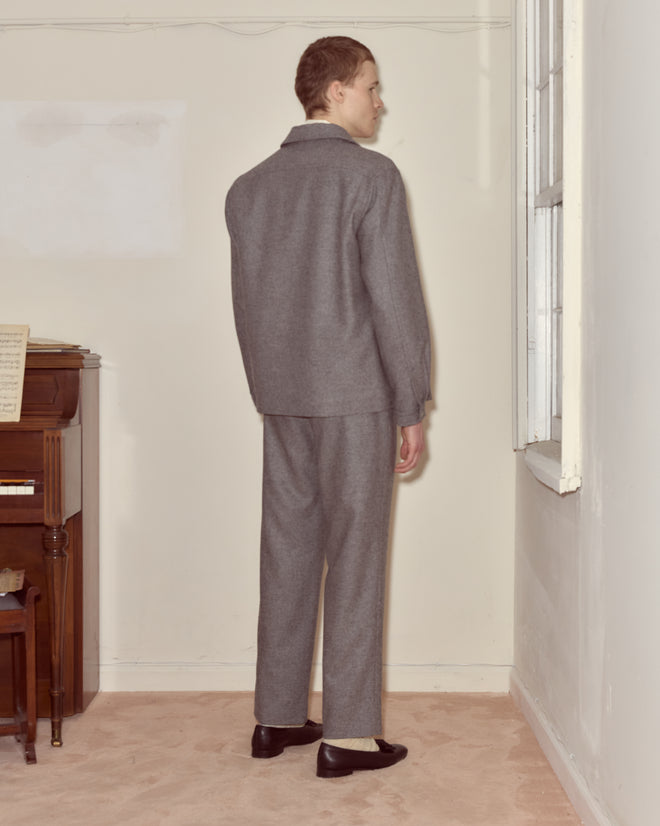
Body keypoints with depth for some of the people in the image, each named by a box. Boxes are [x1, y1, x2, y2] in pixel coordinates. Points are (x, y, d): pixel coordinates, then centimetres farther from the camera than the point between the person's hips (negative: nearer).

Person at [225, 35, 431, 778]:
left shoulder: (249, 187, 11)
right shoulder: (371, 175, -8)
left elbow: (247, 302, 13)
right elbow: (394, 297, -12)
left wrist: (271, 390, 17)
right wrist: (412, 408, -7)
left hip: (281, 400, 6)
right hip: (354, 397, -6)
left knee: (288, 553, 11)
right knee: (354, 559, -1)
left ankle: (277, 717, 19)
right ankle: (348, 733, 4)